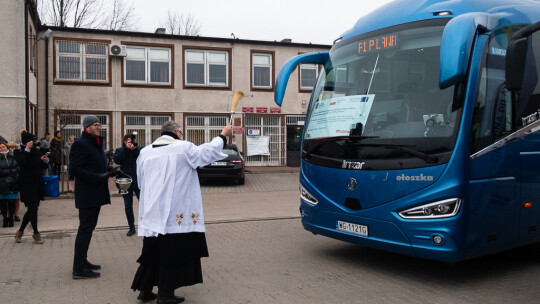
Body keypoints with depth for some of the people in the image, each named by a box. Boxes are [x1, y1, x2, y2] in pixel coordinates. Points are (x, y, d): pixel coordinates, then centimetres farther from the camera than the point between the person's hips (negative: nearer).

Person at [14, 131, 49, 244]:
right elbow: (21, 163, -25)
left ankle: (20, 231, 27)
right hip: (27, 186, -5)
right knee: (32, 209, -3)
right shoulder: (19, 153, -5)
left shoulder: (36, 151, 8)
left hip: (37, 184, 6)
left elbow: (43, 167, 13)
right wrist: (27, 150, -25)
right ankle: (36, 234, 8)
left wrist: (46, 161, -8)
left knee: (31, 209, 11)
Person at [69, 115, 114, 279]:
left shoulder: (96, 142, 17)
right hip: (87, 194, -10)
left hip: (96, 192, 10)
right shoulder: (80, 143, -13)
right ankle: (79, 269, 0)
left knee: (88, 227, 16)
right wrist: (97, 177, -24)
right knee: (85, 228, -6)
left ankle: (82, 261, 28)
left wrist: (107, 173, 10)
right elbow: (74, 169, -20)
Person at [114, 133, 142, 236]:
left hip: (138, 181, -1)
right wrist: (126, 148, -17)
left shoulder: (139, 149, 4)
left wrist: (134, 149, -20)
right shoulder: (120, 150, 6)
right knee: (128, 206, 8)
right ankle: (131, 227, 20)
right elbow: (117, 160, -13)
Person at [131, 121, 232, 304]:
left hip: (151, 211, 6)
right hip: (175, 212, -5)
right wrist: (223, 136, 17)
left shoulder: (145, 152, 8)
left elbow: (141, 182, 15)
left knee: (152, 251, 16)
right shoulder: (183, 148, -7)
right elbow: (207, 152, 3)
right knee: (172, 253, 4)